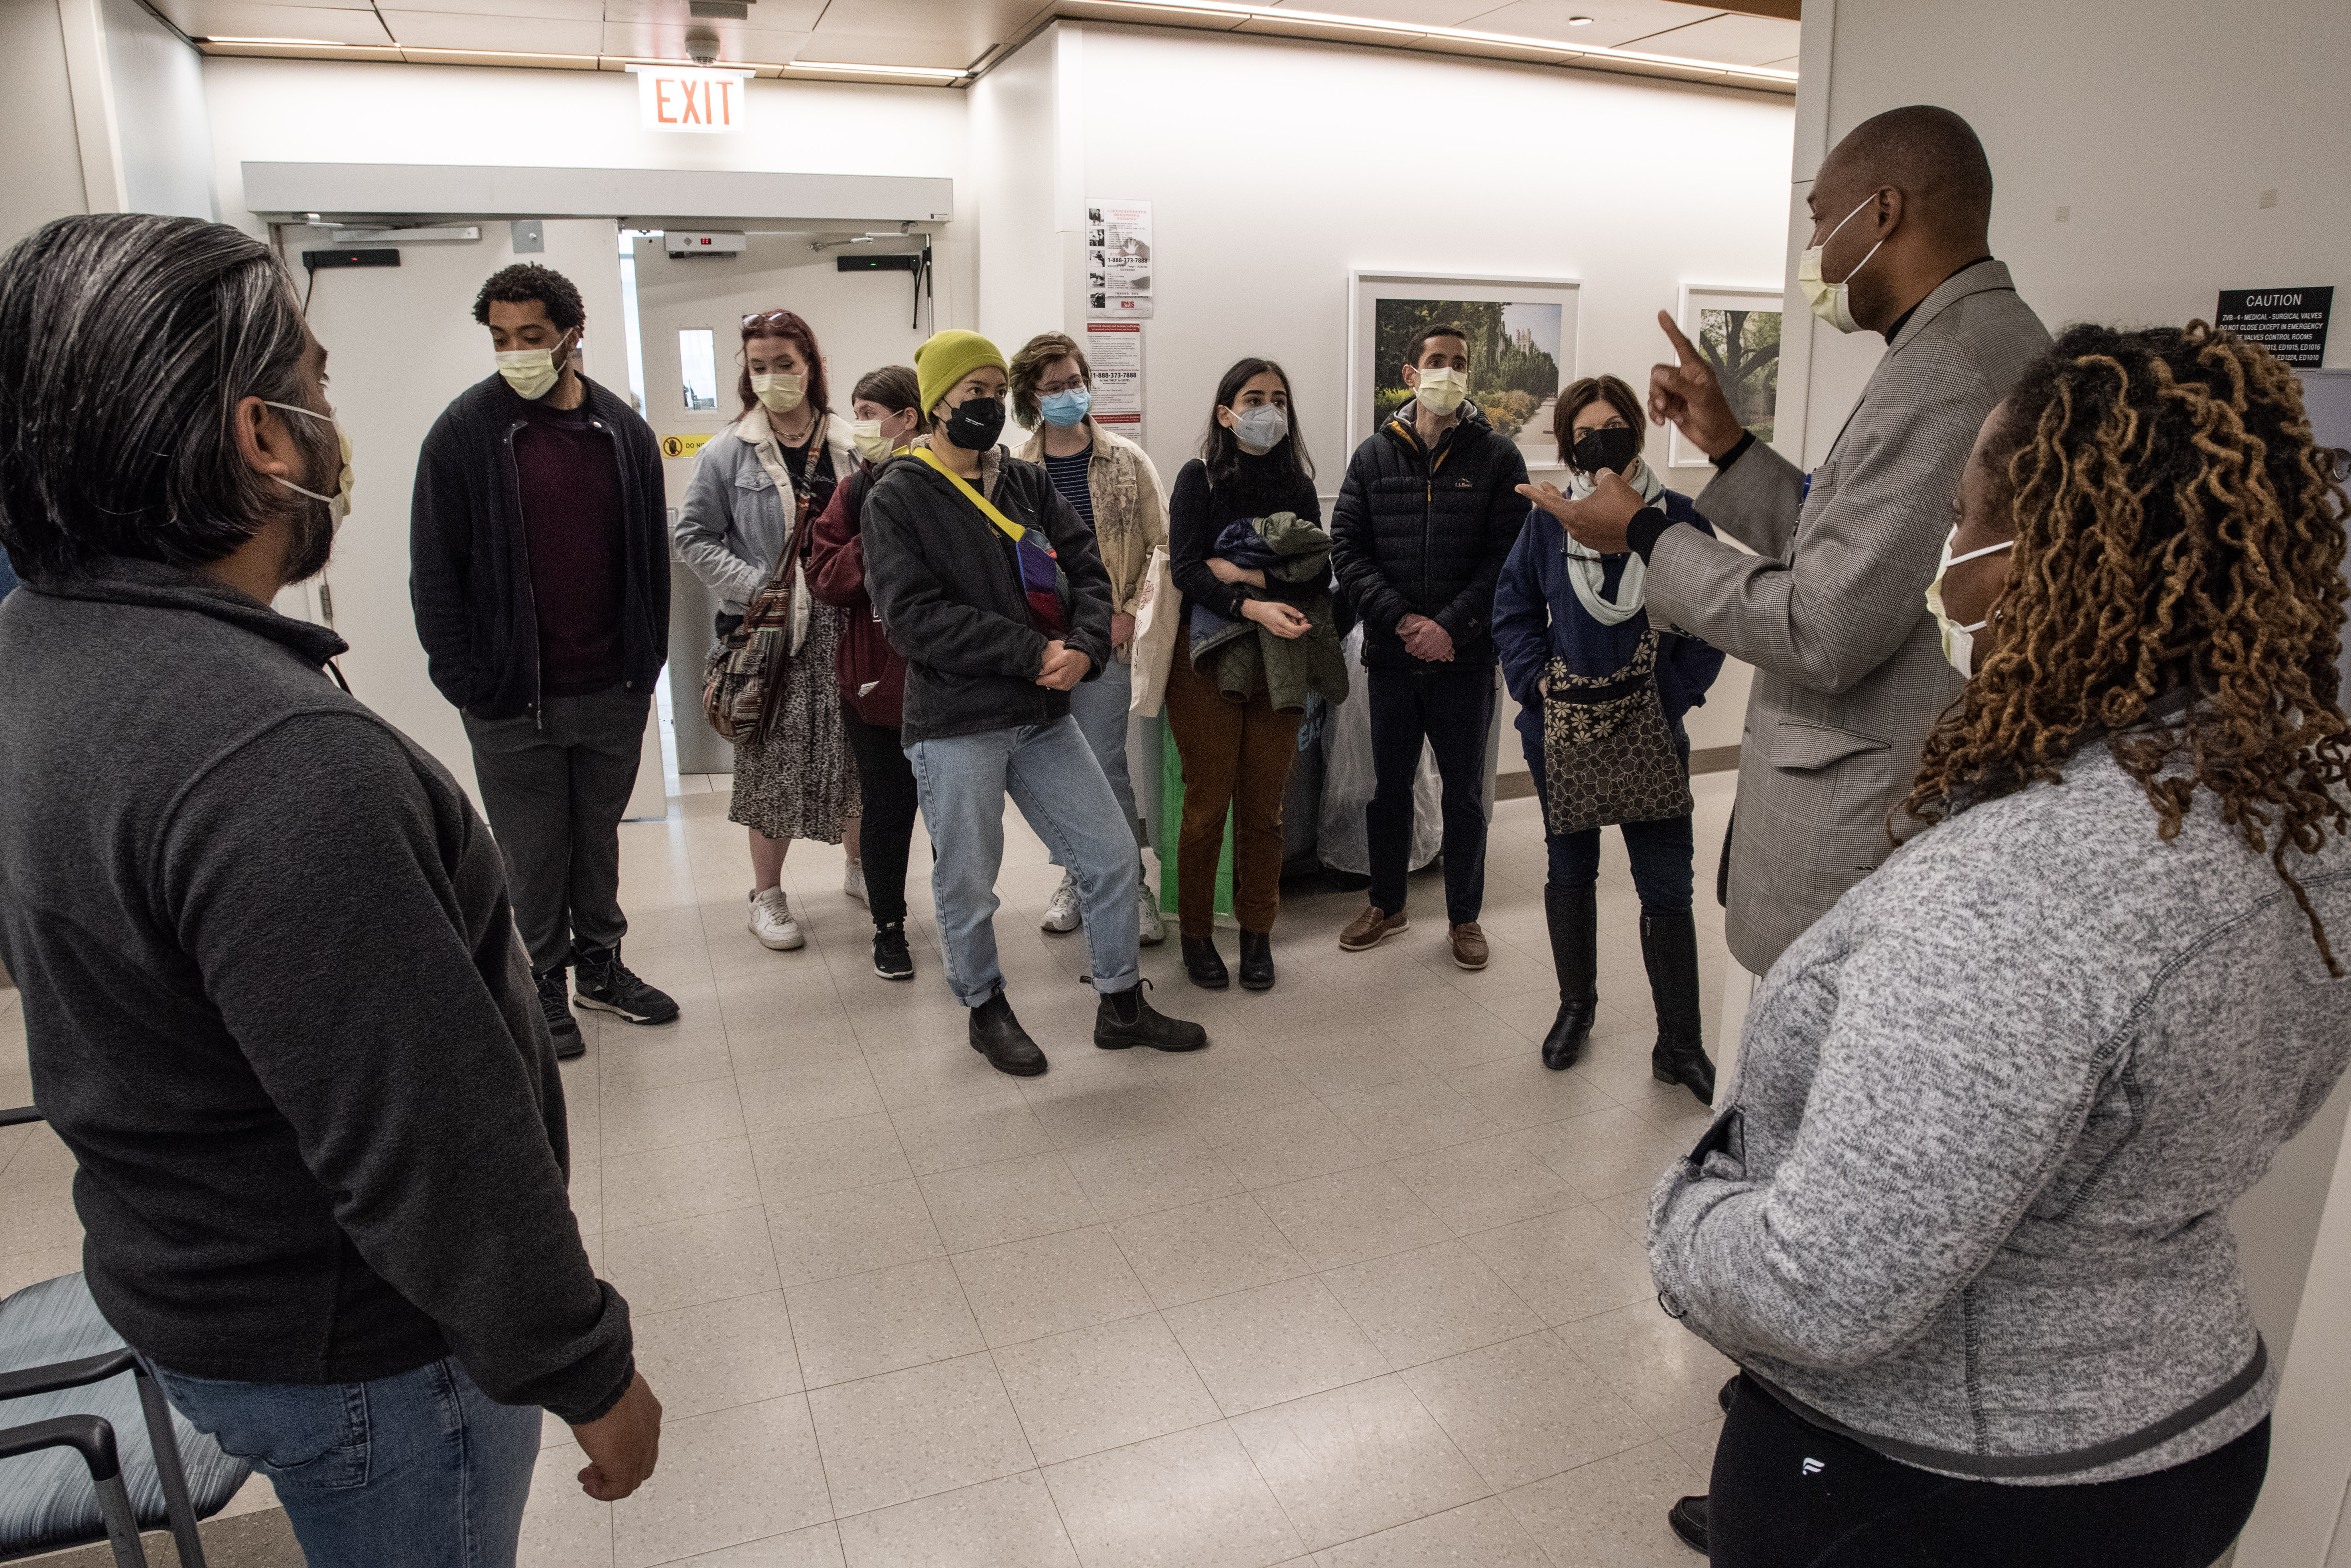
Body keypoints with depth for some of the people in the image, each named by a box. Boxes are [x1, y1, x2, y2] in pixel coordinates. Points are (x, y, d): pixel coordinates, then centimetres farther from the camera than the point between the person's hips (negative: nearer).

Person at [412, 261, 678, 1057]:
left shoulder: (624, 429, 5)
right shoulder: (466, 430, -5)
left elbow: (652, 553, 9)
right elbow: (435, 570, -4)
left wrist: (648, 660, 5)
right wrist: (464, 678, -9)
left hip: (613, 691, 3)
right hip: (514, 696, -3)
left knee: (599, 837, 16)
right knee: (533, 852, 8)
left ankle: (601, 964, 32)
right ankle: (545, 983, 25)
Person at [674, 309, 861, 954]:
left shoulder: (851, 444, 4)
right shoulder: (729, 452, -2)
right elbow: (694, 537, 0)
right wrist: (759, 586, -12)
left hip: (845, 622, 2)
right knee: (773, 761, 2)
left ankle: (860, 866, 31)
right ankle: (766, 895, 17)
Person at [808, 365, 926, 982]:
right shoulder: (853, 491, 6)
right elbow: (824, 578, -1)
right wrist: (876, 547, -16)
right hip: (873, 675, 2)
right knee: (887, 803, 9)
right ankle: (889, 926, 24)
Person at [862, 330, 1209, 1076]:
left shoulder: (1028, 483, 11)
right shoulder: (897, 499, -6)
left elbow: (1088, 569, 5)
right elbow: (914, 617, -16)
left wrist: (1085, 646, -16)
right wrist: (1033, 653, -19)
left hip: (1044, 715, 5)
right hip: (955, 726, -5)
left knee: (1112, 857, 9)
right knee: (967, 885, 7)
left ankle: (1122, 1006, 26)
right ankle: (986, 1009, 32)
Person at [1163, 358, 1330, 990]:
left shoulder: (1297, 485, 9)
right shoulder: (1199, 479, -1)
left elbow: (1319, 578, 2)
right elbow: (1185, 569, -13)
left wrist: (1249, 574, -13)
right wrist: (1254, 607, -26)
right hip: (1207, 656, -3)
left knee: (1264, 807, 5)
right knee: (1208, 805, 1)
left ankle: (1257, 933, 20)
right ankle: (1195, 933, 17)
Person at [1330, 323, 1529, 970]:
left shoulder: (1497, 456, -1)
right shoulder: (1374, 454, 5)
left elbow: (1508, 555, -8)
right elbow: (1347, 546, -1)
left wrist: (1451, 626, -18)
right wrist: (1401, 619, -13)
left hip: (1466, 657, -2)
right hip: (1391, 655, 2)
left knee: (1465, 790, 10)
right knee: (1388, 786, 14)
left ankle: (1464, 916, 25)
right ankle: (1386, 905, 31)